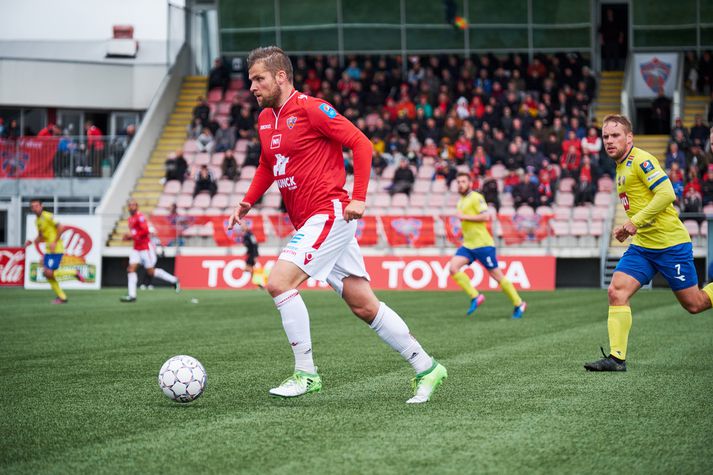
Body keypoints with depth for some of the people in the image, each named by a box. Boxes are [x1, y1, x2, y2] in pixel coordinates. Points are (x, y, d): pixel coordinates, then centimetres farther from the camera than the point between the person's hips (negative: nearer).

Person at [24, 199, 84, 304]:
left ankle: (74, 273, 2)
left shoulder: (47, 216, -12)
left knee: (49, 273, -15)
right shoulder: (37, 220, 16)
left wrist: (55, 242, -20)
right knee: (47, 274, 5)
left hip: (56, 250, -9)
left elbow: (60, 228, -18)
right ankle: (62, 297, 15)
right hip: (48, 250, 9)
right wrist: (32, 242, 8)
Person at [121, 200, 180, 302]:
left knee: (151, 271, -1)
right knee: (131, 269, -5)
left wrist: (132, 234, -23)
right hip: (136, 249, 8)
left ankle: (173, 280, 17)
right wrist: (128, 237, 6)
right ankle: (132, 295, -6)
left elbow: (145, 231, -23)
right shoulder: (130, 219, 14)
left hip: (146, 247, -8)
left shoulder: (140, 217, -14)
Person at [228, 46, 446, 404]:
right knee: (364, 306, 7)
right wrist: (247, 203, 15)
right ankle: (426, 367, 15)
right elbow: (267, 166, 29)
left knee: (279, 282, -18)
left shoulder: (311, 108, -11)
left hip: (329, 214, -8)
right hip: (308, 223, 8)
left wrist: (358, 199, -16)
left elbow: (361, 144, -12)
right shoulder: (265, 119, 14)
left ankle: (305, 374, -10)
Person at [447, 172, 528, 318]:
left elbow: (485, 217, -21)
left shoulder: (476, 198, -9)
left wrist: (464, 217, -19)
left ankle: (519, 304, 11)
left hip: (482, 244, -8)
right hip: (468, 245, 8)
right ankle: (475, 297, -9)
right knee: (453, 268, -13)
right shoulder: (461, 201, 17)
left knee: (496, 275, -2)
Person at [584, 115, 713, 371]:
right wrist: (626, 228, 13)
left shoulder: (640, 160, -14)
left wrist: (636, 221, -24)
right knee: (616, 292, -11)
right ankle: (616, 357, -12)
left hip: (670, 243, -8)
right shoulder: (621, 167, 13)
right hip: (642, 246, 8)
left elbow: (666, 193, -24)